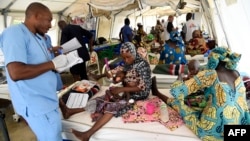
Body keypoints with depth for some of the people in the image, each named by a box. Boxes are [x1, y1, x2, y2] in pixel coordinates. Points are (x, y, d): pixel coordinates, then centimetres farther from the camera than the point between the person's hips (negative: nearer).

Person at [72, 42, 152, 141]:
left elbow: (142, 87, -20)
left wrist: (121, 89, -24)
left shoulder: (142, 64, -15)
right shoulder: (127, 64, 7)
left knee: (112, 107, -28)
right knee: (101, 100, -9)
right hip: (126, 93, 8)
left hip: (137, 96, -8)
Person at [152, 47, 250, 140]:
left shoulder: (210, 74, -19)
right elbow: (242, 101, 12)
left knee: (176, 101, 11)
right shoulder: (236, 74, 2)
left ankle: (157, 93, 36)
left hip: (214, 129, -6)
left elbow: (177, 91, -22)